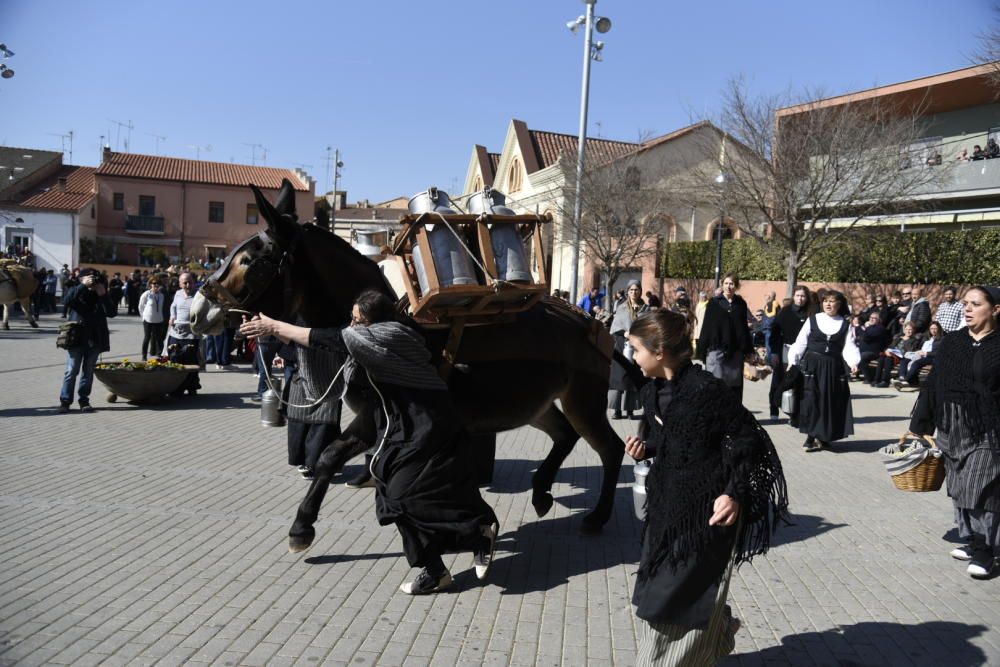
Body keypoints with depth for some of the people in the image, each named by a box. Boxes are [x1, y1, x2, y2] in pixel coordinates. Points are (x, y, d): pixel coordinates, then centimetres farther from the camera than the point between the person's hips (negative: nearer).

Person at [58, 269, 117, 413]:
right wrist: (83, 286, -21)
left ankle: (84, 400, 14)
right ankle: (65, 401, 4)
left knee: (88, 372, 8)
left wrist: (103, 295, -13)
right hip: (76, 338, -2)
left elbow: (112, 313, -4)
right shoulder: (76, 292, 4)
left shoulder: (101, 296, 9)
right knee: (71, 371, -1)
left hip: (95, 340, 2)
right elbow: (67, 301, -19)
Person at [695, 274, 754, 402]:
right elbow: (706, 327, 0)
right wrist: (702, 350, -5)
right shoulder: (714, 303, 1)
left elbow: (744, 328, 14)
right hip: (716, 349, -3)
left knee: (735, 385, 6)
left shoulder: (741, 304, 9)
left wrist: (748, 350, 13)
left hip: (735, 351, 3)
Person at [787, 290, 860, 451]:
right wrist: (793, 360, -3)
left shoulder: (845, 325, 6)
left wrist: (853, 362, -19)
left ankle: (823, 437, 19)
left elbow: (849, 347, -1)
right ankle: (811, 437, 3)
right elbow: (800, 342, 4)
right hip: (812, 365, -1)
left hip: (834, 368, 2)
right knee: (810, 401, -5)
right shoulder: (812, 320, 3)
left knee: (831, 402, 5)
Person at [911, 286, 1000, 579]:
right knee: (960, 488, 11)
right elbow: (933, 384, 7)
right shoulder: (951, 342, 6)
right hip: (952, 428, 4)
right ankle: (973, 541, 25)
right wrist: (921, 424, 7)